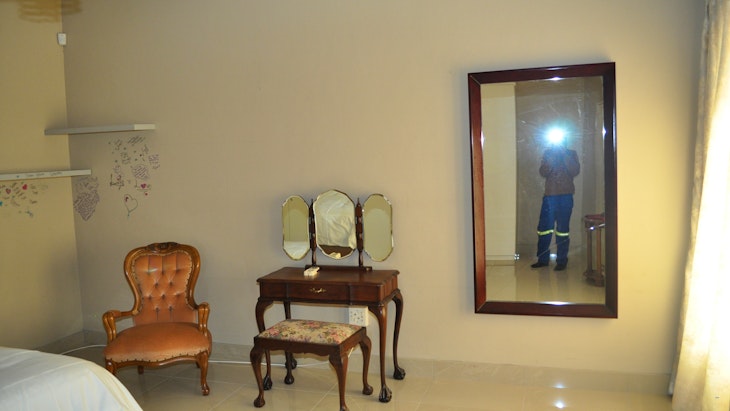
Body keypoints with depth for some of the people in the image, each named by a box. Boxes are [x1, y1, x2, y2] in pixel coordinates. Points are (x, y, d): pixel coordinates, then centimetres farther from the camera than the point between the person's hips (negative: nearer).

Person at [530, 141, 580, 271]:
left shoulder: (571, 153, 6)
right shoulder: (548, 153, 9)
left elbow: (575, 171, -11)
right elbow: (543, 172, -4)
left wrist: (564, 153, -14)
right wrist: (551, 156, -14)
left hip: (565, 196, -2)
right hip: (549, 195, 2)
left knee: (562, 229, 1)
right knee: (544, 227, 3)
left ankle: (562, 260, 10)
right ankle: (543, 259, 14)